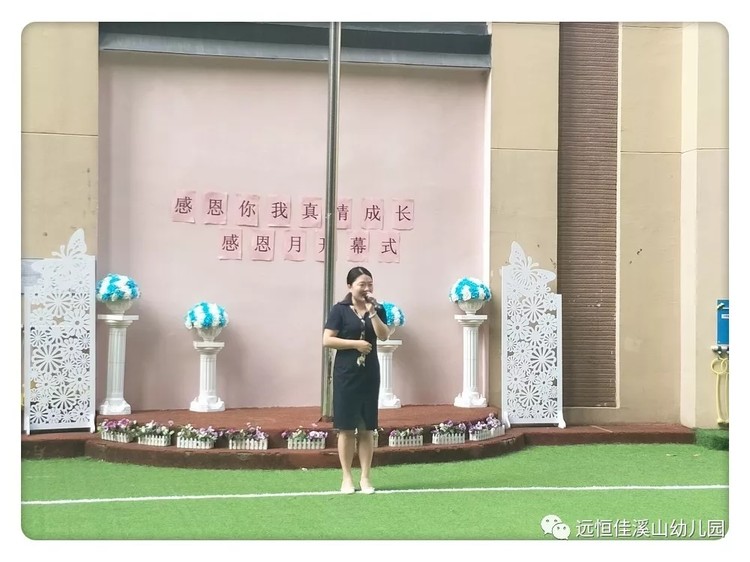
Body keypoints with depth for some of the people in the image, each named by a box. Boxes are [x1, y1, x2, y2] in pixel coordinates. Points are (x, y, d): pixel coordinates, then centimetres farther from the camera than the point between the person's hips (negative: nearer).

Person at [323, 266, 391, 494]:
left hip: (370, 374, 3)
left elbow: (383, 335, -8)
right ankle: (347, 478, 6)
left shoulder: (377, 309, 7)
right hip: (346, 374, -3)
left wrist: (372, 311, -15)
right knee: (346, 428, 0)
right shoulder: (339, 309, -4)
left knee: (367, 429, 6)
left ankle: (365, 478, 11)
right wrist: (355, 343, -15)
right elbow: (327, 340, -10)